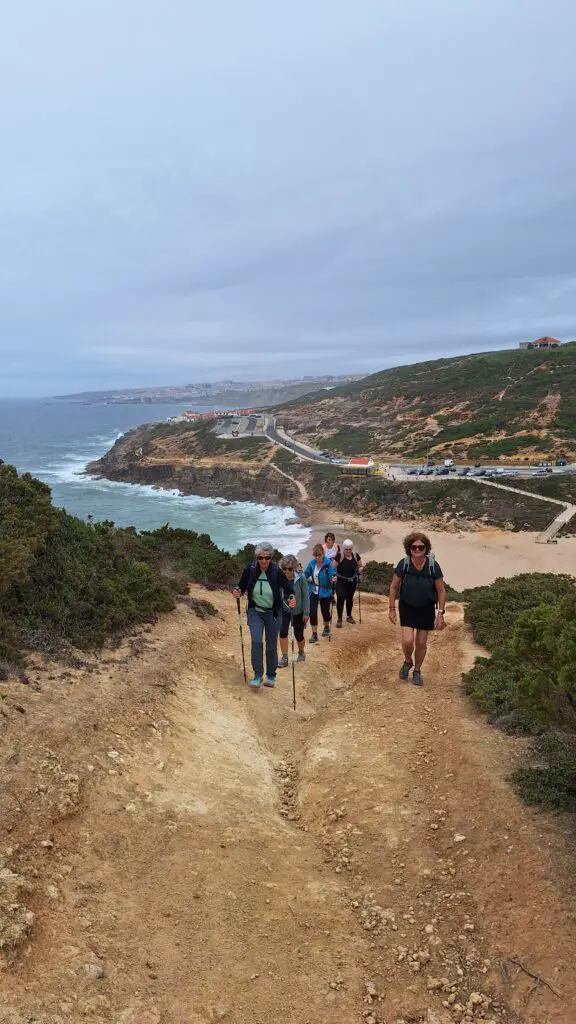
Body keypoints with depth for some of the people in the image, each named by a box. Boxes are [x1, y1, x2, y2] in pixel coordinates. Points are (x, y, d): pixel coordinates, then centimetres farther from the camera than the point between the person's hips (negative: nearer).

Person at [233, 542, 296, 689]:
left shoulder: (277, 572, -19)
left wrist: (291, 600, -32)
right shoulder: (250, 570, -14)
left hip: (273, 613, 0)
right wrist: (237, 592, -22)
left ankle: (271, 676, 29)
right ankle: (257, 675, -3)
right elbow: (242, 587, 0)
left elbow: (289, 589, -12)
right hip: (255, 612, 1)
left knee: (271, 645, 10)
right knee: (256, 641, -18)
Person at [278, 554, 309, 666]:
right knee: (283, 631, -14)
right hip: (284, 609, 1)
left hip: (298, 610, -1)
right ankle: (284, 658, 1)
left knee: (298, 635, 10)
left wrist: (306, 613, -11)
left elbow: (305, 595, -14)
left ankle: (301, 653, 40)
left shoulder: (301, 577, -21)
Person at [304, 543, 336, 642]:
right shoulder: (311, 563, -5)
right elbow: (306, 574, 8)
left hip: (325, 592, -3)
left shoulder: (328, 563, -18)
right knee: (312, 612, -5)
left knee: (325, 611, 12)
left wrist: (333, 579, -41)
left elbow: (332, 575, -21)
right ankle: (314, 634, 8)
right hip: (313, 592, 3)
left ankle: (326, 627, 43)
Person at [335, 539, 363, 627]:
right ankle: (339, 619, -4)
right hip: (341, 581, -4)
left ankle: (349, 616, 34)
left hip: (352, 581, 4)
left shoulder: (356, 556, 1)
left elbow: (361, 566, 12)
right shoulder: (339, 557, -13)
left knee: (350, 598, 16)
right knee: (340, 598, -13)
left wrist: (360, 569, -11)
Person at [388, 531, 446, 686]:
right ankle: (407, 662, 21)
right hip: (407, 608, 0)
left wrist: (440, 613, -10)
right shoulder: (403, 564, -16)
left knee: (421, 643, 9)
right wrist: (392, 609, -3)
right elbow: (393, 587, -4)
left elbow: (441, 591, -8)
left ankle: (417, 671, 33)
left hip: (426, 610, 1)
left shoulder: (433, 566, -16)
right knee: (407, 641, -12)